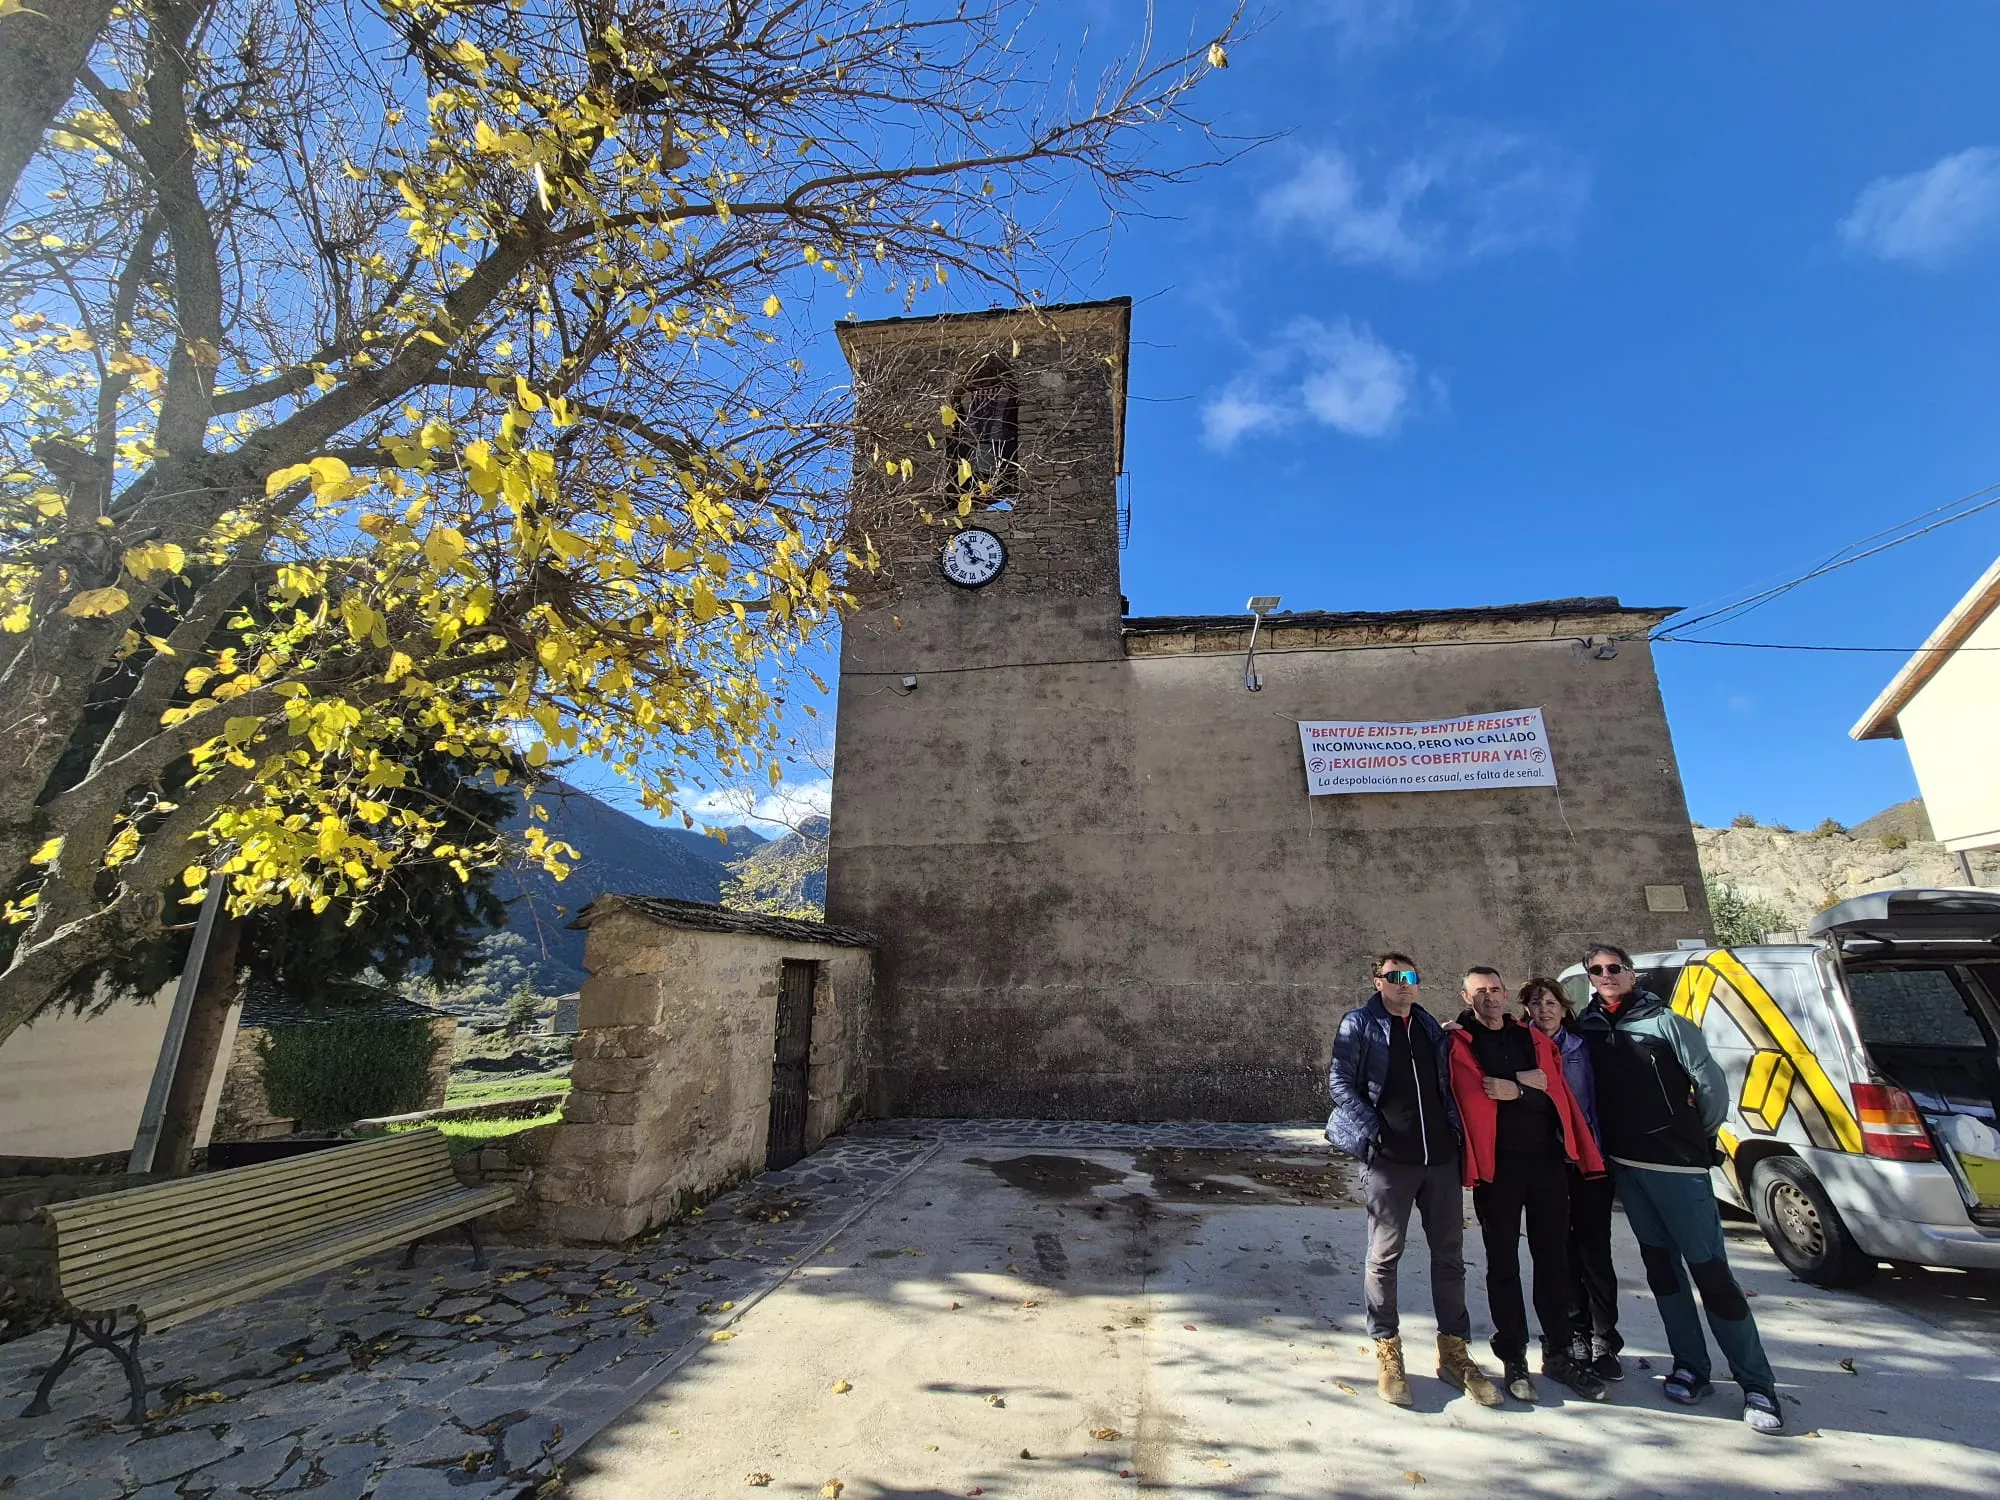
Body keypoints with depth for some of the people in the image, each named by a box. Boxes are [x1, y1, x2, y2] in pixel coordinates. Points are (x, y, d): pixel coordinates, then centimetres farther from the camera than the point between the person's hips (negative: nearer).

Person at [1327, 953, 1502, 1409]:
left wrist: (1454, 1126, 6)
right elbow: (1339, 1082, -8)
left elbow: (1445, 1082, 19)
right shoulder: (1359, 1024, -3)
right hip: (1388, 1158, -5)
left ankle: (1453, 1352, 28)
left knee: (1450, 1254, 12)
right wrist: (1373, 1130, -15)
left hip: (1441, 1156, 5)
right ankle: (1387, 1354, 18)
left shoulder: (1429, 1026, 14)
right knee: (1384, 1256, 3)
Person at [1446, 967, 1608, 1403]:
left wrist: (1512, 1090, -11)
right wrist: (1526, 1085, -9)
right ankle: (1513, 1358, 20)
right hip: (1497, 1163, -4)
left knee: (1553, 1258, 13)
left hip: (1547, 1158, 4)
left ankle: (1558, 1354, 29)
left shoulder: (1535, 1040, 12)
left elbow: (1556, 1094, 1)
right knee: (1504, 1263, 7)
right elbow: (1474, 1097, -15)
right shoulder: (1460, 1043, -3)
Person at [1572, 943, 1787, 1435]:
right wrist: (1598, 1144, 5)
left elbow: (1711, 1083, -6)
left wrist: (1700, 1136, 3)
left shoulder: (1666, 1022, -8)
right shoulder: (1586, 1029, 4)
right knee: (1660, 1265, 12)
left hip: (1677, 1165, -4)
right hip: (1624, 1166, 4)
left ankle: (1758, 1385, 13)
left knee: (1710, 1269, -1)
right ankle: (1690, 1367, 24)